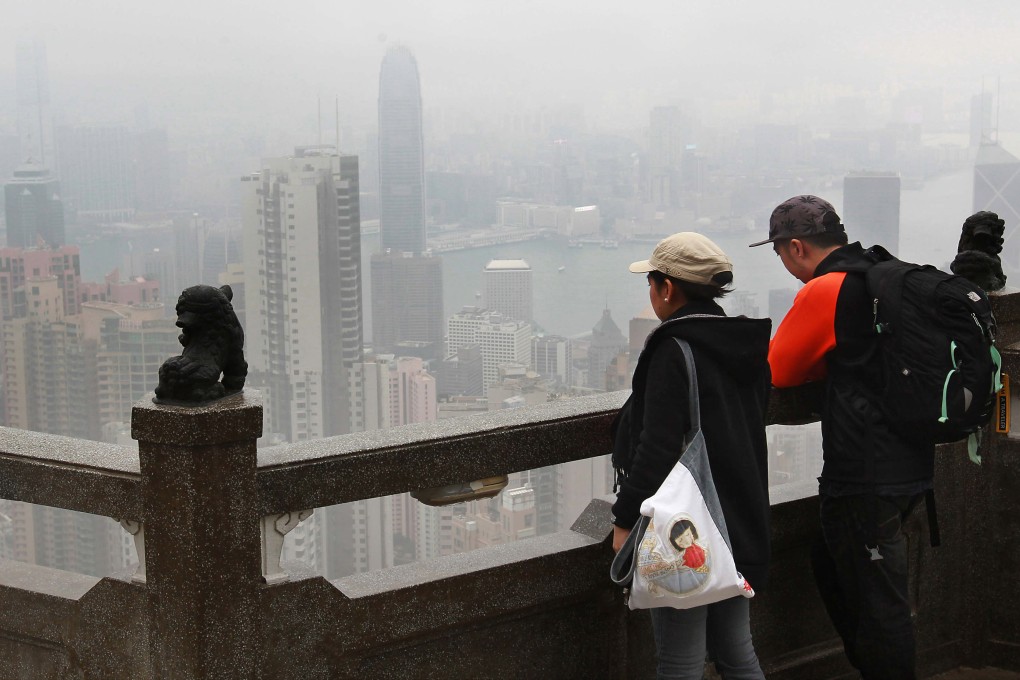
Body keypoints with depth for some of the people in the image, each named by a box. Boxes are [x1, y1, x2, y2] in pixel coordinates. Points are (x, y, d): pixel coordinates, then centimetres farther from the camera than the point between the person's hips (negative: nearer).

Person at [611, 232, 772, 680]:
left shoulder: (673, 351, -15)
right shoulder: (743, 345, 10)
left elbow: (657, 450, -19)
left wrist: (626, 520, -13)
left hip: (684, 533, -9)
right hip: (739, 524, 9)